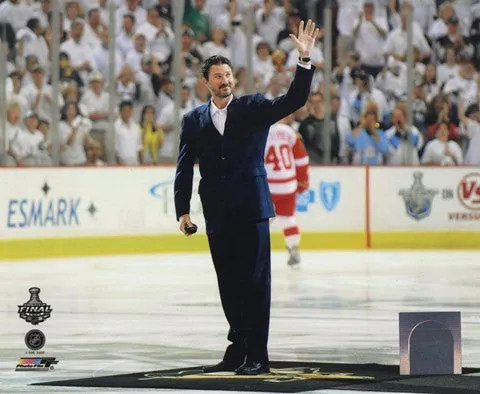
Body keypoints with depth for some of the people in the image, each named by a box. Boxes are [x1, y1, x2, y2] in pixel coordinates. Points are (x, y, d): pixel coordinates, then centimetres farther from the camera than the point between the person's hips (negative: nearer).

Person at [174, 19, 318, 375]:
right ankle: (238, 350, 19)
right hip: (218, 215, 3)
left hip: (252, 210, -3)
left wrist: (305, 61, -20)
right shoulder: (194, 121, 9)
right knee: (229, 285, 8)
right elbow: (185, 169, 6)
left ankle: (258, 356, -2)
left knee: (255, 283, -4)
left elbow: (294, 101, -8)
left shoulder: (254, 108, 4)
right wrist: (183, 210, -4)